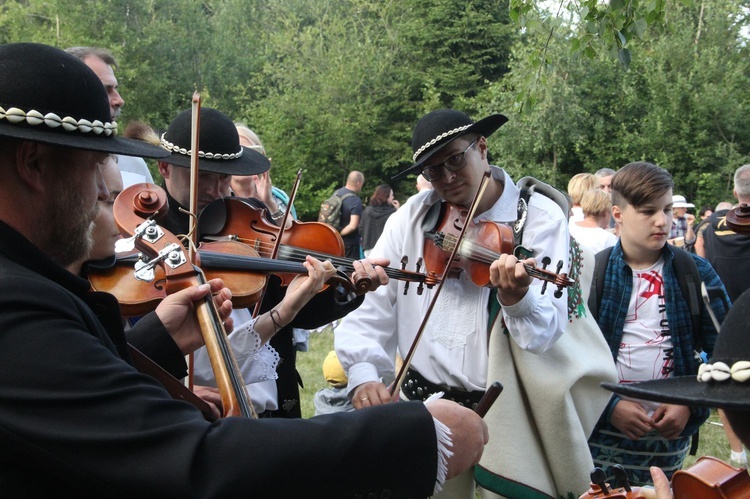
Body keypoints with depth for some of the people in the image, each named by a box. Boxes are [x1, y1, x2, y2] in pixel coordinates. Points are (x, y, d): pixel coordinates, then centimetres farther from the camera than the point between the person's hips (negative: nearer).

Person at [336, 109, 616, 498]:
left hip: (507, 417, -2)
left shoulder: (541, 217, -7)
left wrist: (516, 298, -36)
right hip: (421, 405, 3)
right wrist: (364, 373, -19)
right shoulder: (411, 218, 2)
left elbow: (546, 333, -15)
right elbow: (371, 306, -2)